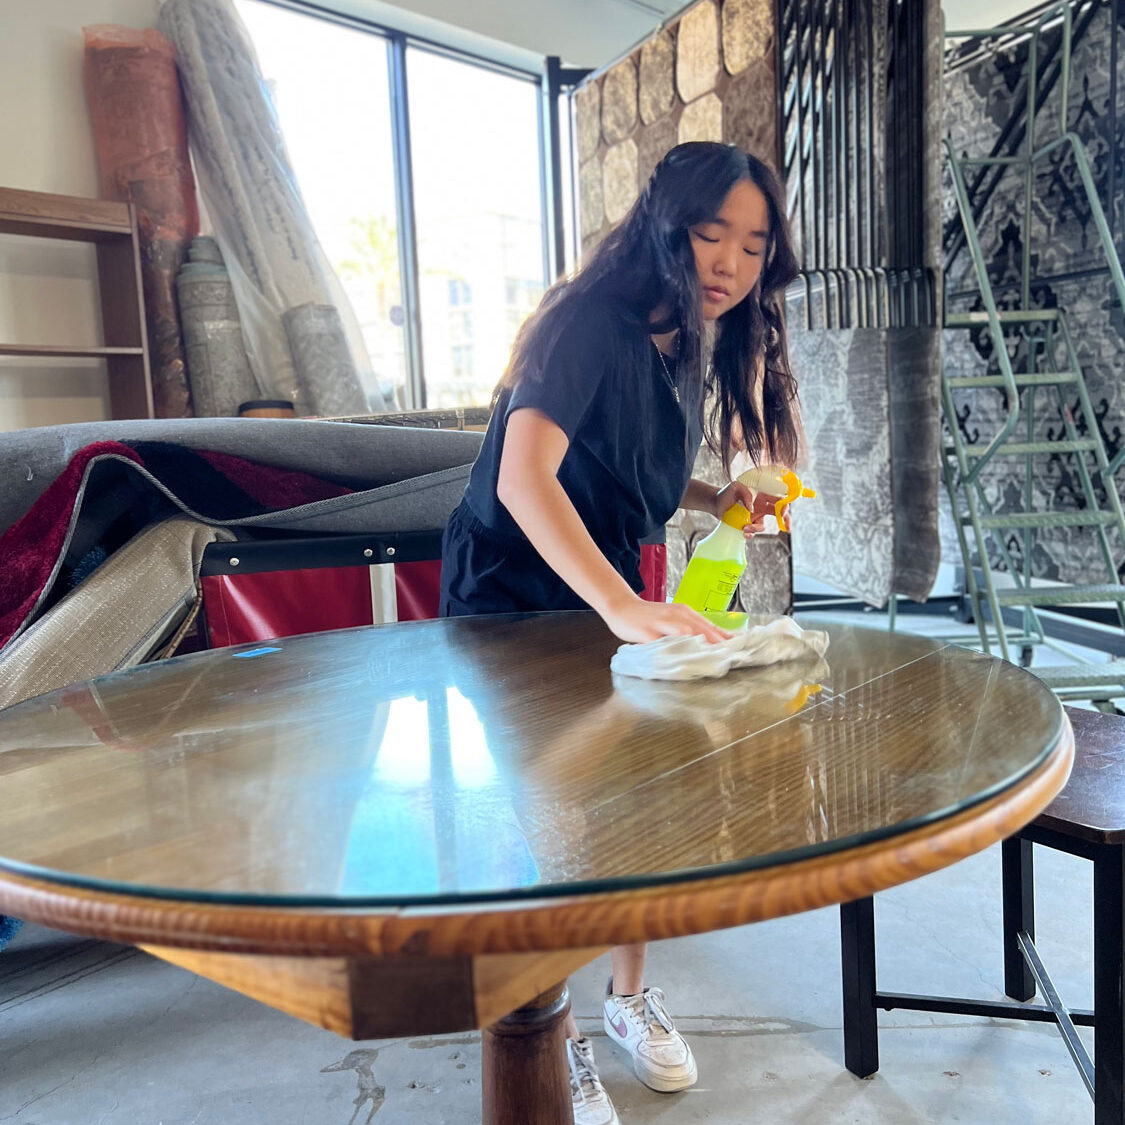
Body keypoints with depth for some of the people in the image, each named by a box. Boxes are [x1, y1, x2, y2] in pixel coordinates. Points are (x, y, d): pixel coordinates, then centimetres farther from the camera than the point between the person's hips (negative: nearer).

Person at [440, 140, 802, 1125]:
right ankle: (555, 1042, 17)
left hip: (605, 590, 7)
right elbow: (524, 475, -40)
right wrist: (624, 607, -53)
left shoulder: (691, 349, 2)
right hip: (513, 594, -7)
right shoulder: (592, 322, -24)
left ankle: (631, 995, 29)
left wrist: (722, 501, 0)